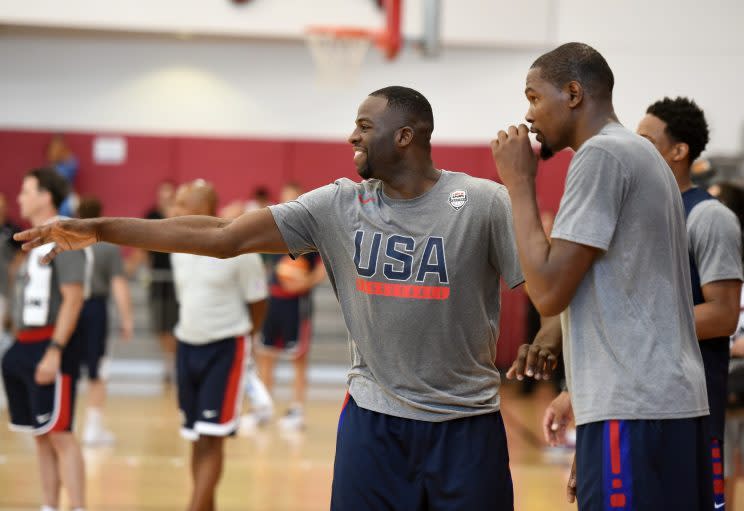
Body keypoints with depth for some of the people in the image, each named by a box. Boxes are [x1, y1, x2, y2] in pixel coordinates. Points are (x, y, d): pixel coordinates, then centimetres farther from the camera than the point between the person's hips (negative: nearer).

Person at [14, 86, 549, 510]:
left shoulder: (485, 204, -9)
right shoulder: (339, 205, 0)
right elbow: (222, 236, -2)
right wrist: (100, 229, -6)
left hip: (466, 425, -2)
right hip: (374, 417, 3)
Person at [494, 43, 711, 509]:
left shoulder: (602, 155, -10)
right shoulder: (643, 155, 20)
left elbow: (549, 291, -14)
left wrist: (520, 182, -5)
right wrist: (583, 391, 26)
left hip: (633, 410, -10)